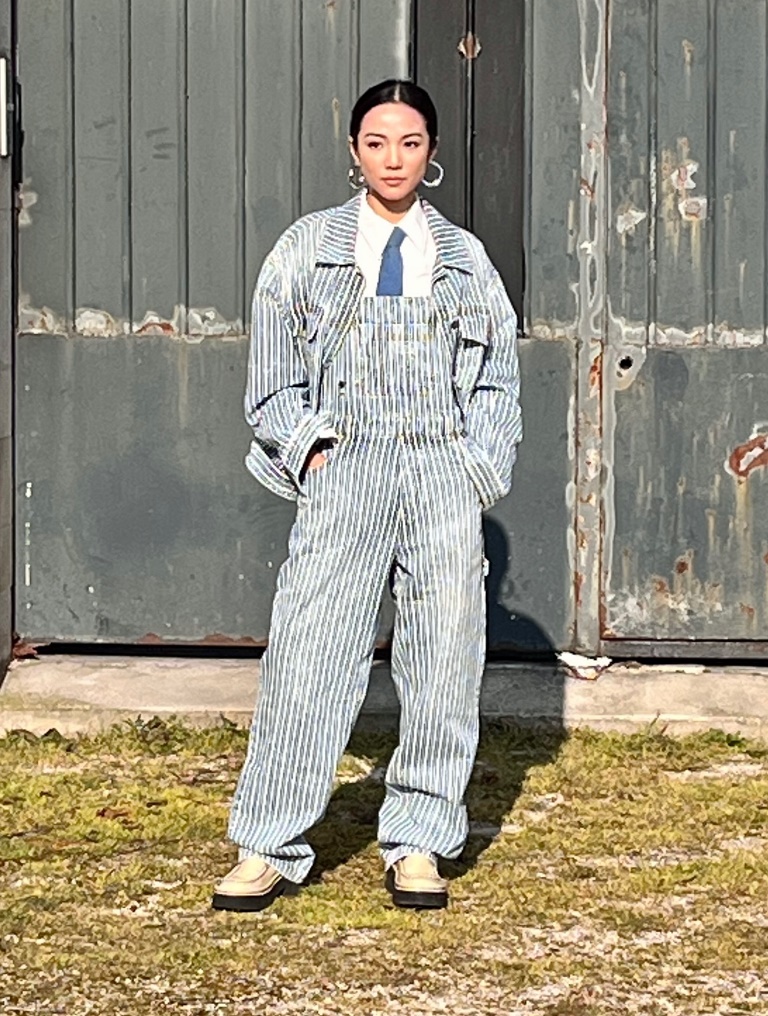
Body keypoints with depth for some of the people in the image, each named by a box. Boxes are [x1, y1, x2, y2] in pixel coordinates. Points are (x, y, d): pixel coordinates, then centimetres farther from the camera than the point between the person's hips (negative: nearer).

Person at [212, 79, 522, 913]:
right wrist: (308, 450, -3)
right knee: (309, 648, -9)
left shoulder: (465, 259, 15)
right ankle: (269, 850, -4)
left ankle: (417, 844, 7)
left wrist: (478, 470, 2)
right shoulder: (307, 248, 12)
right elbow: (274, 373, 10)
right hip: (345, 468, -1)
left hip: (446, 471, 2)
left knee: (444, 654, -2)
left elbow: (499, 380, 14)